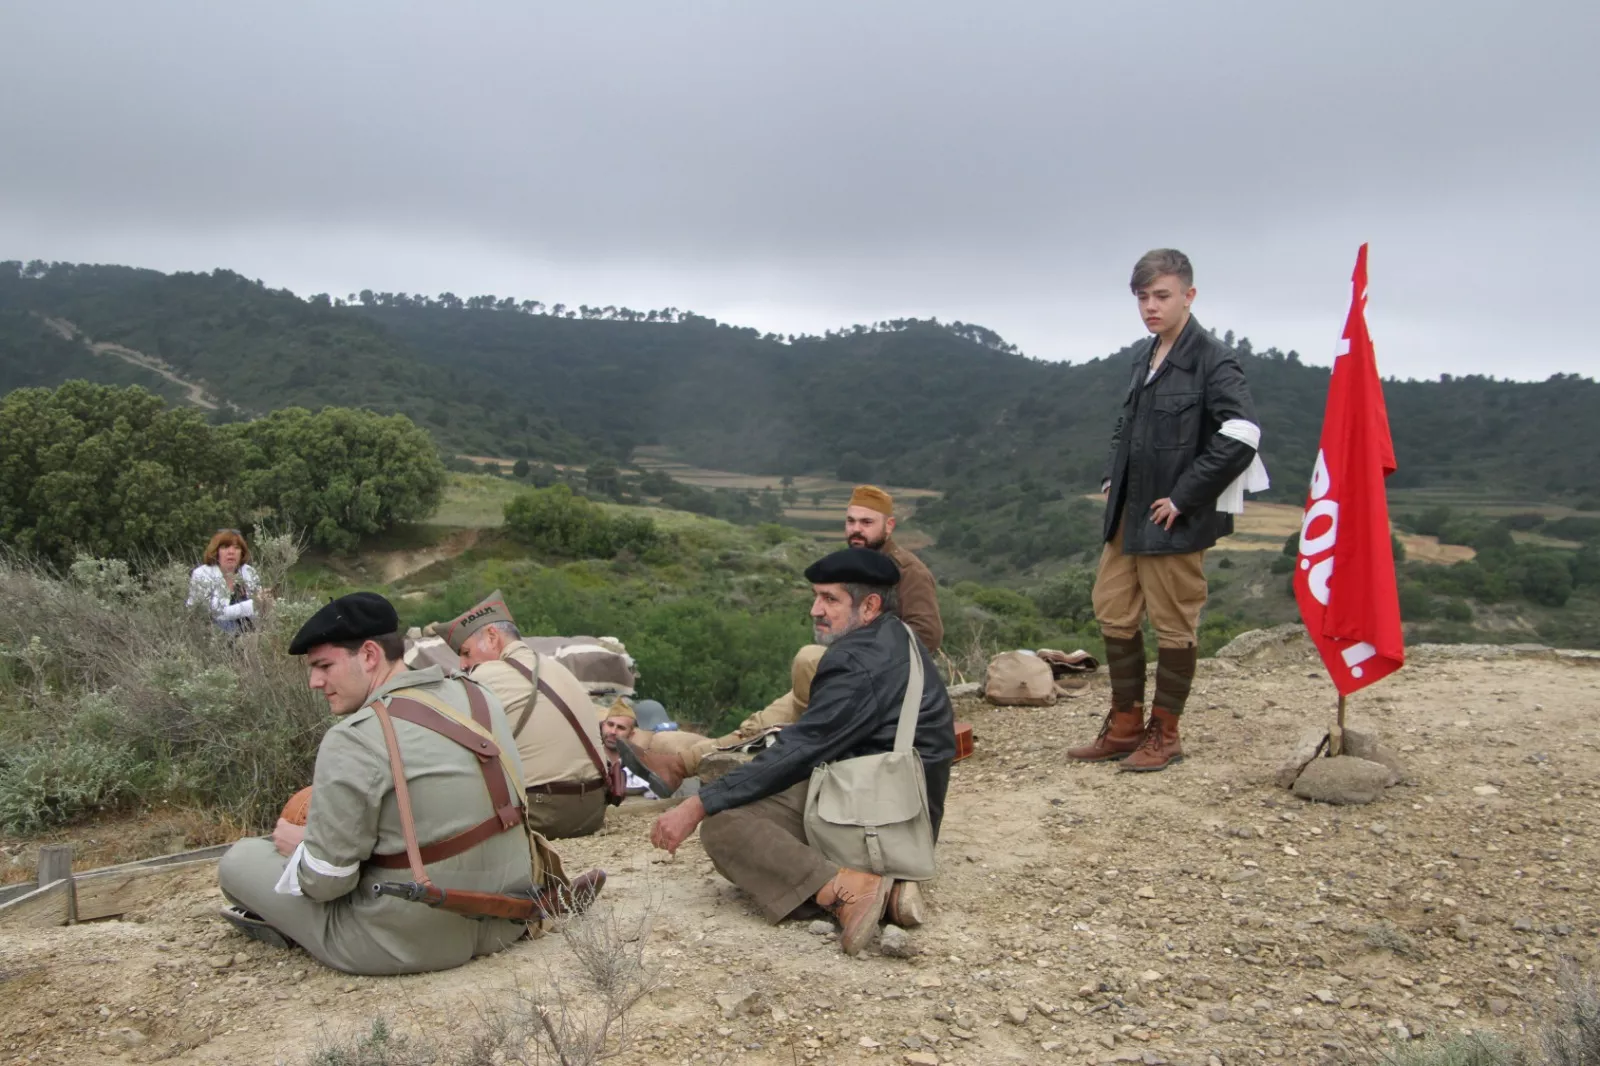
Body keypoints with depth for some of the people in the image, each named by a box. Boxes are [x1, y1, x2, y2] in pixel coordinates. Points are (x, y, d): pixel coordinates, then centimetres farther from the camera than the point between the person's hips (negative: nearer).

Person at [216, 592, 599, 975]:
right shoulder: (478, 696, 1)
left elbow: (324, 880, -16)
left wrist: (297, 845, 6)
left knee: (241, 857, 9)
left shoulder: (355, 739, -19)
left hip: (406, 944, -7)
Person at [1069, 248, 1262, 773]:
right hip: (1127, 515, 8)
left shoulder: (1211, 360, -13)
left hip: (1175, 520, -8)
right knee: (1114, 614, 12)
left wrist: (1185, 497, -20)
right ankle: (1125, 726, 26)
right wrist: (1112, 478, 12)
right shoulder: (1145, 357, 11)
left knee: (1173, 626, 4)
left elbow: (1241, 434, -24)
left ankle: (1164, 735, 19)